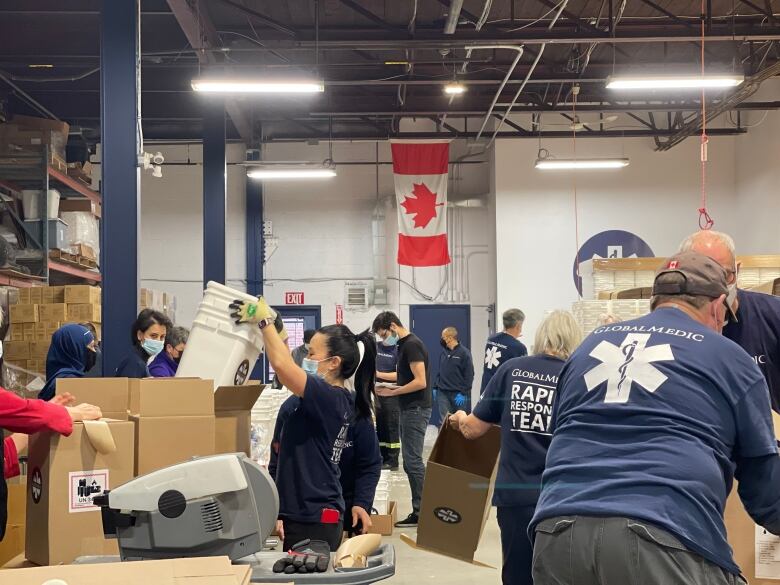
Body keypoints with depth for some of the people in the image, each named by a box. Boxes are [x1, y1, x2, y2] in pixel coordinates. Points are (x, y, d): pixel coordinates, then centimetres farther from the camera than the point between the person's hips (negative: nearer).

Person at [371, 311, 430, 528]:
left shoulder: (412, 345, -14)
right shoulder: (404, 345, 16)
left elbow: (420, 381, -20)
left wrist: (392, 392, -16)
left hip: (416, 410, -10)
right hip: (409, 409, 10)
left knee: (413, 461, -9)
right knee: (410, 461, 10)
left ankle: (421, 512, -5)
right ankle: (419, 512, 13)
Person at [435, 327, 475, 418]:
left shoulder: (464, 352, -7)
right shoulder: (444, 353, 11)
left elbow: (469, 375, -10)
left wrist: (463, 393, -14)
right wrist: (435, 387, 10)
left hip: (458, 394, -4)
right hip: (443, 393, 5)